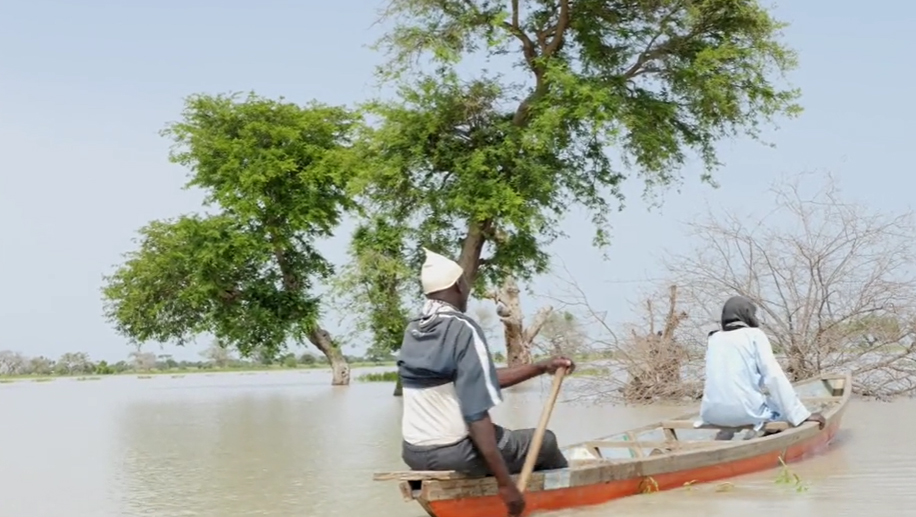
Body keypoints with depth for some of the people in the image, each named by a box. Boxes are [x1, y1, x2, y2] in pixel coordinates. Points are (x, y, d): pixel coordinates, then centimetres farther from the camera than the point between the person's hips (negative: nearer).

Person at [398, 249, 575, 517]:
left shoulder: (412, 331, 5)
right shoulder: (463, 329, -18)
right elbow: (476, 413, -25)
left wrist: (542, 367, 12)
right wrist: (505, 483, -23)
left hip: (414, 453, 8)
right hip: (455, 453, -7)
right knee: (545, 442, 16)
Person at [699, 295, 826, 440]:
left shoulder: (713, 339, 16)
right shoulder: (754, 334, 4)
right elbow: (774, 376, -7)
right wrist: (802, 414, -8)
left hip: (711, 414, 4)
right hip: (746, 411, -4)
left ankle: (725, 431, 10)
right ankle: (761, 427, -3)